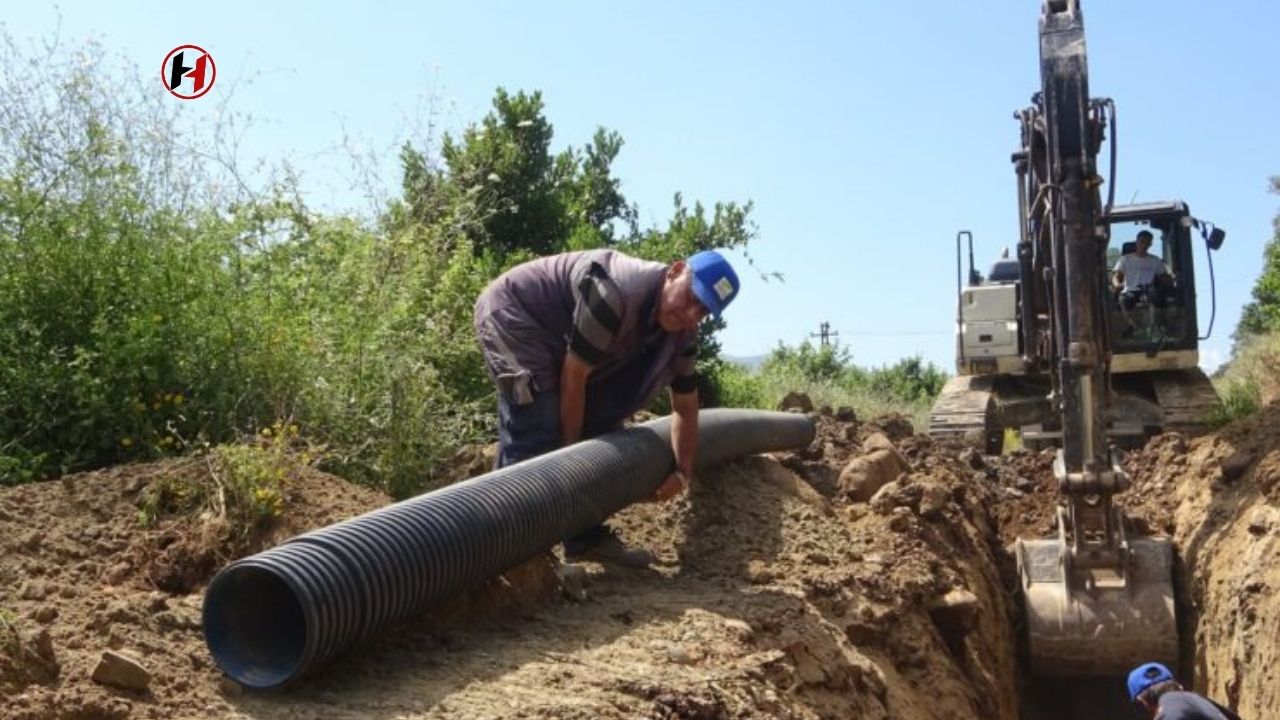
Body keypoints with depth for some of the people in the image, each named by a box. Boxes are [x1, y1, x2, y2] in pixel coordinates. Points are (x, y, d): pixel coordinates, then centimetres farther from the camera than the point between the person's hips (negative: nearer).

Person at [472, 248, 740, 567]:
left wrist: (683, 472, -2)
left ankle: (588, 538, 14)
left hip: (556, 333, 9)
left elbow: (686, 407, 6)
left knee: (599, 424, 6)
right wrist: (569, 450, -18)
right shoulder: (617, 294, -34)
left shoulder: (682, 334, -6)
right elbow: (573, 376, -27)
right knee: (535, 438, -21)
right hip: (511, 315, -9)